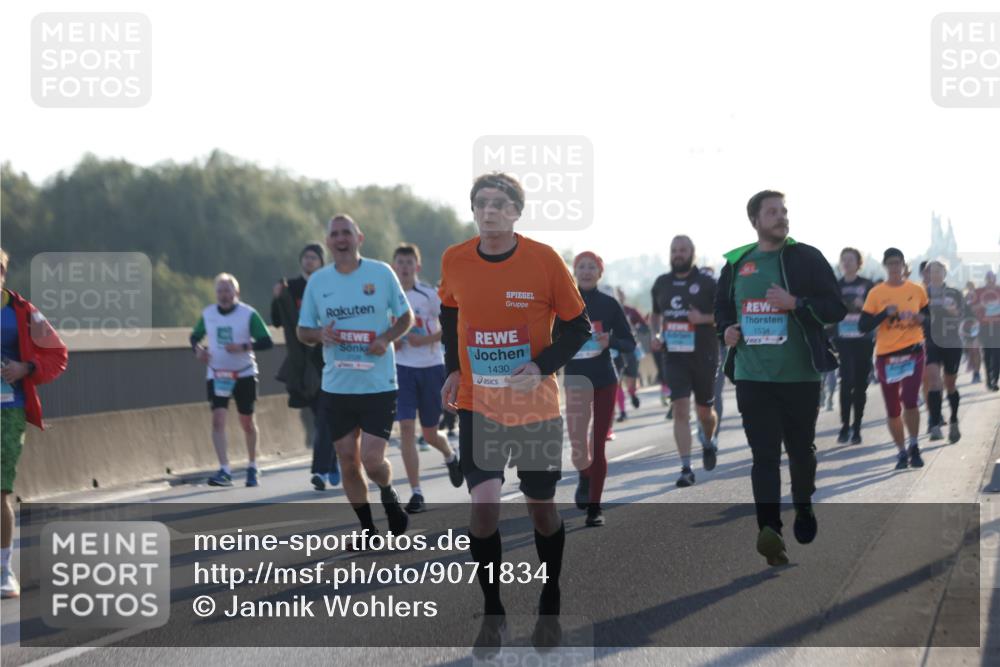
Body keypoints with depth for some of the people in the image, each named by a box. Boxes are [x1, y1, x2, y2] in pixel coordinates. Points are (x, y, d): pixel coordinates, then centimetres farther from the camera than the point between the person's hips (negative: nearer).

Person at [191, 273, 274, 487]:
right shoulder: (207, 314, 2)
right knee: (218, 420, -14)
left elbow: (267, 342, -13)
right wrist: (197, 348, -6)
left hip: (244, 375, -2)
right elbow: (195, 336, 17)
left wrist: (243, 347, -28)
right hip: (216, 375, 2)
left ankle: (252, 467, 27)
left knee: (247, 423, 7)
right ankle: (224, 471, -16)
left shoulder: (248, 314, -9)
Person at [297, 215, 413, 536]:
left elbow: (405, 316, 7)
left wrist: (386, 338, -13)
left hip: (378, 386, -3)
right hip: (336, 387, 3)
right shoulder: (317, 281, 4)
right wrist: (319, 334, -13)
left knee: (372, 460, -10)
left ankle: (389, 495, 24)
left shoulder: (381, 273, -2)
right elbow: (302, 330, 10)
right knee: (348, 462, 7)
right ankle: (368, 529, 23)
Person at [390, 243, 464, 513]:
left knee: (429, 434, 8)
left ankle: (451, 457, 44)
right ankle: (416, 493, -6)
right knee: (406, 429, -11)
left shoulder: (428, 295, -7)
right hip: (402, 369, 2)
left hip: (431, 368, -2)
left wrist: (425, 340, -19)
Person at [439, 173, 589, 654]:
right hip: (477, 406, 1)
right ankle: (492, 611, 6)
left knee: (542, 507, 9)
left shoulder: (544, 260, -12)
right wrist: (453, 369, 4)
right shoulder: (454, 261, -5)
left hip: (535, 407, -1)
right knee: (483, 505, -12)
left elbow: (578, 328, -5)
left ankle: (550, 607, 31)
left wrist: (542, 366, -19)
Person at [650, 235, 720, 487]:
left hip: (703, 357, -2)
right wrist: (656, 334, 3)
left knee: (704, 411, 10)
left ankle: (709, 443, 44)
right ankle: (686, 468, -10)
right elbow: (656, 314, 23)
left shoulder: (707, 283, -4)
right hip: (674, 356, 2)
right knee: (680, 410, -10)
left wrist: (704, 318, -20)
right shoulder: (662, 283, 8)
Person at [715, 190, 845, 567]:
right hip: (752, 376, 1)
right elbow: (722, 309, 23)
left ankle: (804, 510, 37)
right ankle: (770, 531, -16)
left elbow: (836, 309, -4)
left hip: (799, 376, -1)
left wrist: (795, 303, -18)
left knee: (800, 449, 13)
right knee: (764, 455, -7)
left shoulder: (806, 259, -1)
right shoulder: (736, 264, 8)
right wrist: (727, 329, 1)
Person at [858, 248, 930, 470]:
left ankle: (914, 446, 5)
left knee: (909, 401, -16)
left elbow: (929, 314, 18)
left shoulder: (917, 290, 5)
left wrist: (922, 318, -4)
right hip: (886, 354, 1)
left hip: (913, 352, 0)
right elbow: (863, 326, -4)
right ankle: (901, 452, 23)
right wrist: (885, 313, -16)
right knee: (892, 409, 6)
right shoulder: (876, 293, 0)